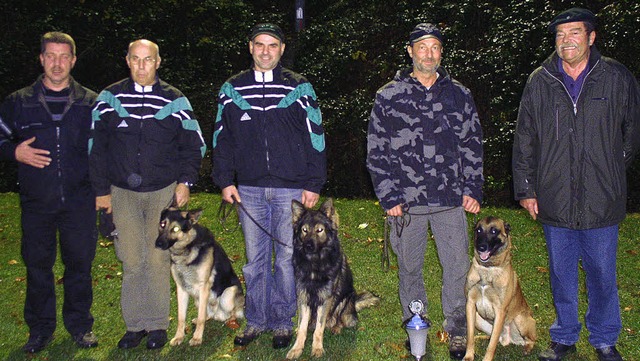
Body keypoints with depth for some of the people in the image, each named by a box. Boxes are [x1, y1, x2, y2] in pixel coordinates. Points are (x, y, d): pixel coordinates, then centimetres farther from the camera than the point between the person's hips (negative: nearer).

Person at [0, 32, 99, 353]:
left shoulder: (90, 102, 6)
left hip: (79, 202, -1)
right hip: (36, 202, 1)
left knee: (80, 262, 6)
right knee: (37, 265, 8)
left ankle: (79, 324, 23)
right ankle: (40, 328, 23)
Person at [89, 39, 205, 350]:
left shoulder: (175, 100, 4)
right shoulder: (110, 97, 5)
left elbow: (194, 145, 9)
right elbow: (96, 146, 7)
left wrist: (185, 181, -3)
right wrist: (101, 190, 3)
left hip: (164, 192, -1)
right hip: (122, 192, 1)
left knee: (158, 259, 1)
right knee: (131, 261, 2)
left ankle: (157, 324, 13)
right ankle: (134, 324, 15)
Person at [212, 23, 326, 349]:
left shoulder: (299, 88, 2)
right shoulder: (232, 89, 8)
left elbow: (315, 137, 2)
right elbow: (222, 138, 12)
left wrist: (313, 184, -2)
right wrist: (225, 181, 4)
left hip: (291, 189, -2)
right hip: (249, 189, 2)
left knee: (287, 257, 6)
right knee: (255, 258, 10)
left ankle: (282, 322, 20)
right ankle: (256, 320, 23)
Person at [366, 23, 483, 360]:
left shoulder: (459, 95, 8)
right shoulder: (388, 97, 2)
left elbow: (473, 144, 11)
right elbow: (376, 151, 1)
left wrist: (472, 189, 2)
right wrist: (389, 197, -5)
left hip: (451, 200, 1)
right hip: (405, 202, -1)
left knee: (458, 266, 3)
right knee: (409, 267, 12)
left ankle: (456, 329, 20)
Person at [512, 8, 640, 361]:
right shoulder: (539, 82, 2)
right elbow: (524, 140, 6)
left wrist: (611, 171, 13)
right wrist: (525, 188, 4)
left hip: (602, 201, -1)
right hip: (554, 200, 1)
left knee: (602, 275, 11)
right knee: (561, 275, 14)